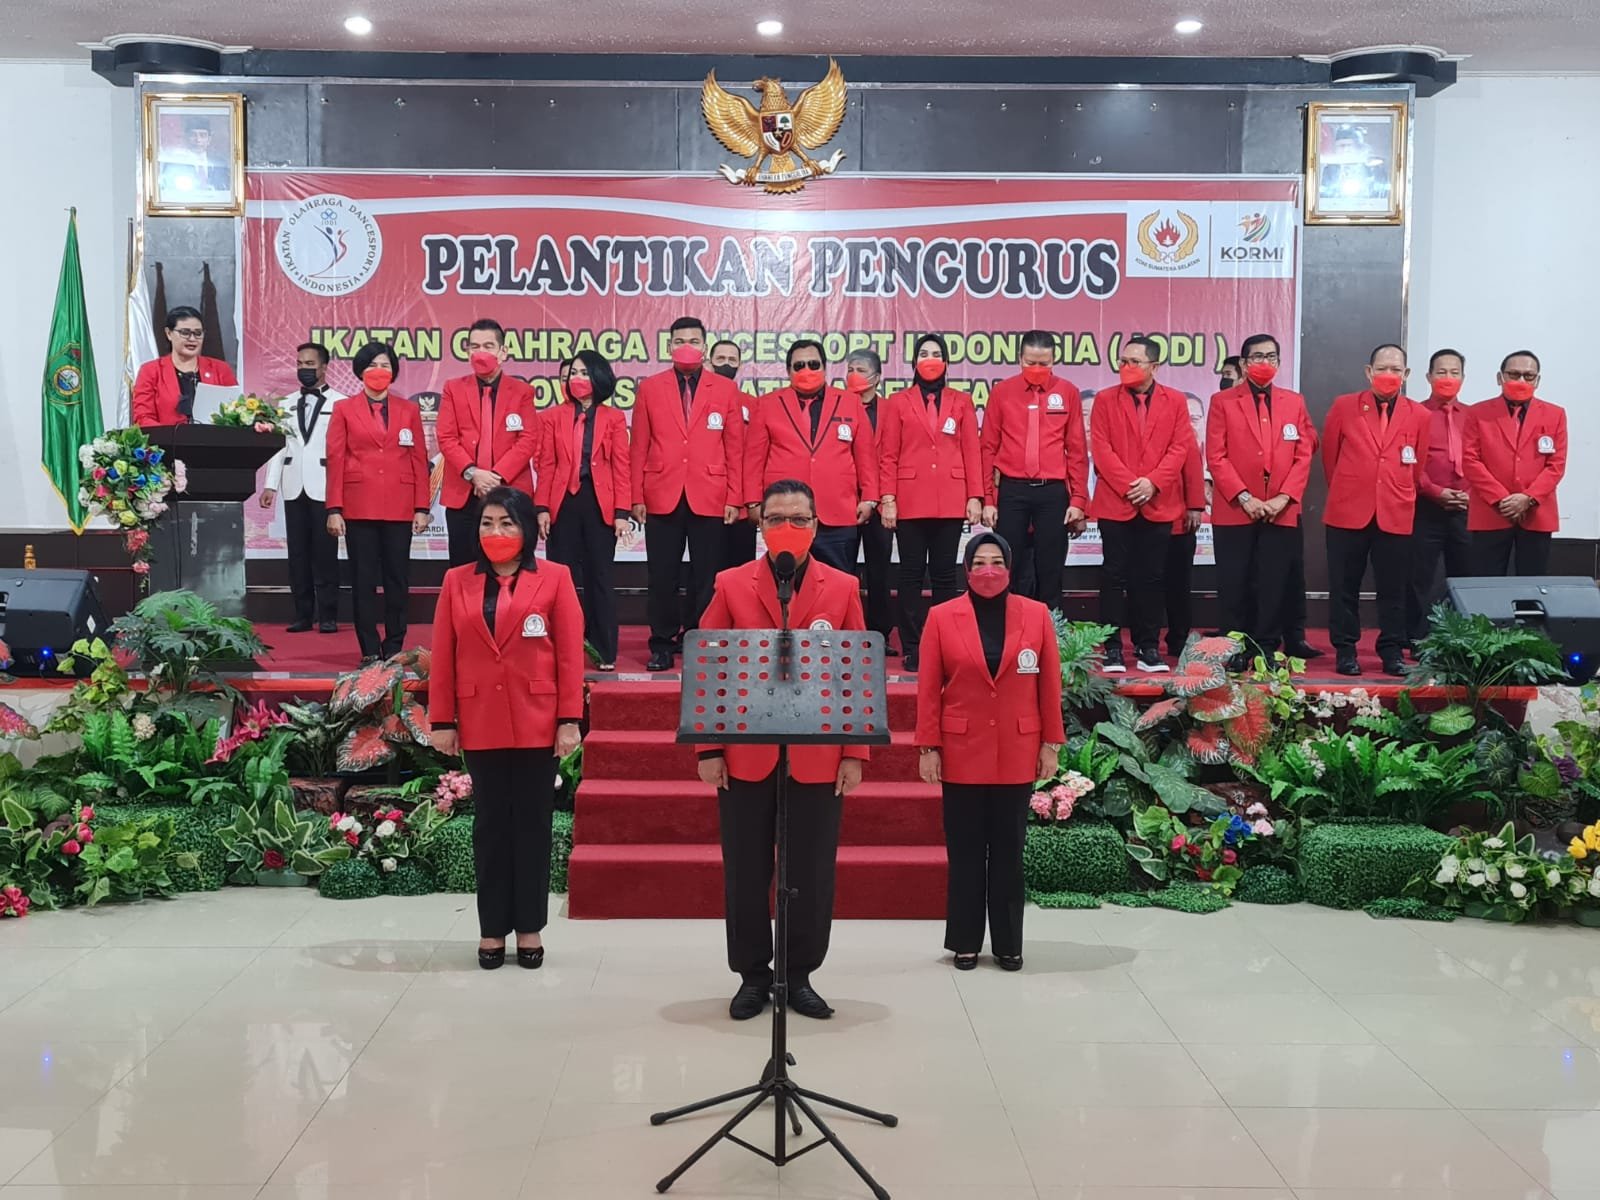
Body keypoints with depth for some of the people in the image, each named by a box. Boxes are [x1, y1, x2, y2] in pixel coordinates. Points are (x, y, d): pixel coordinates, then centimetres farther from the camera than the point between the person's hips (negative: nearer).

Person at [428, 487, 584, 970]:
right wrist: (441, 721, 1)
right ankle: (492, 928, 17)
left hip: (536, 722, -2)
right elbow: (443, 658, 5)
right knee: (490, 825, 9)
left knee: (532, 824, 6)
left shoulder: (554, 578, -1)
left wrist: (569, 720, -8)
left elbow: (570, 655, -4)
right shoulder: (457, 581, 5)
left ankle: (529, 927, 17)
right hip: (481, 724, 2)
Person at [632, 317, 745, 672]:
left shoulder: (726, 390, 6)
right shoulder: (649, 388, 7)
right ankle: (662, 645, 12)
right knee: (662, 576, 3)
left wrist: (735, 499, -2)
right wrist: (637, 497, 0)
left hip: (710, 500, 0)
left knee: (706, 578, 4)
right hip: (662, 498, 0)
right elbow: (639, 448, 6)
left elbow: (735, 449, 4)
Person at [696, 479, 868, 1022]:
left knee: (812, 873, 7)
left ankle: (800, 976, 23)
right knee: (746, 872, 8)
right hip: (745, 758, 0)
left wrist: (855, 753, -4)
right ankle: (753, 975, 23)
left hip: (818, 759, 0)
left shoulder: (842, 588, 3)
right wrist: (709, 750, -6)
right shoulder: (731, 585, 2)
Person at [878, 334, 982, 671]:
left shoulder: (962, 402, 10)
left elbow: (972, 452, 7)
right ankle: (912, 649, 6)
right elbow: (888, 455, 4)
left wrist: (975, 497, -1)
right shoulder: (898, 402, 8)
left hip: (950, 501, 1)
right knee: (911, 574, 1)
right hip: (910, 501, -1)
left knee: (945, 574, 4)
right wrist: (887, 498, -5)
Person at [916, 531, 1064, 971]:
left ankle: (1008, 943, 19)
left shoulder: (1036, 615, 1)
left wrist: (1051, 744, 1)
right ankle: (965, 942, 17)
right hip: (962, 753, -1)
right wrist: (928, 747, -5)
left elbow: (1049, 685, 3)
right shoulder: (942, 617, -2)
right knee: (965, 851, 7)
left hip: (1017, 754, 1)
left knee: (1008, 851, 9)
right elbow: (929, 689, -2)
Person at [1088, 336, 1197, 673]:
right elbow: (1100, 449, -2)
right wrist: (1128, 486, -12)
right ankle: (1112, 649, 4)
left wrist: (1152, 482, -12)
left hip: (1158, 504, 1)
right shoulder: (1105, 399, 5)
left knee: (1152, 578, 4)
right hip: (1115, 503, -1)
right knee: (1115, 576, 0)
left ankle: (1148, 648, 11)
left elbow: (1180, 447, 1)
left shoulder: (1175, 401, 7)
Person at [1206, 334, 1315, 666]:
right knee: (1234, 584, 1)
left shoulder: (1295, 402, 13)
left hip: (1282, 512, 2)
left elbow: (1303, 456, 7)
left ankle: (1267, 649, 10)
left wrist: (1285, 497, -7)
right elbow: (1216, 456, -3)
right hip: (1234, 511, -2)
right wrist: (1244, 498, -11)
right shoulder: (1222, 402, 5)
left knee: (1275, 585, 2)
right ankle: (1235, 650, 9)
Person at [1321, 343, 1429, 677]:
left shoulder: (1420, 416, 5)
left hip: (1396, 515, 1)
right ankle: (1345, 650, 13)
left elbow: (1418, 468, 12)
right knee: (1345, 586, 4)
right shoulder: (1343, 407, 2)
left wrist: (1400, 497, 14)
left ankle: (1391, 651, 14)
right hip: (1348, 512, -1)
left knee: (1393, 588, 4)